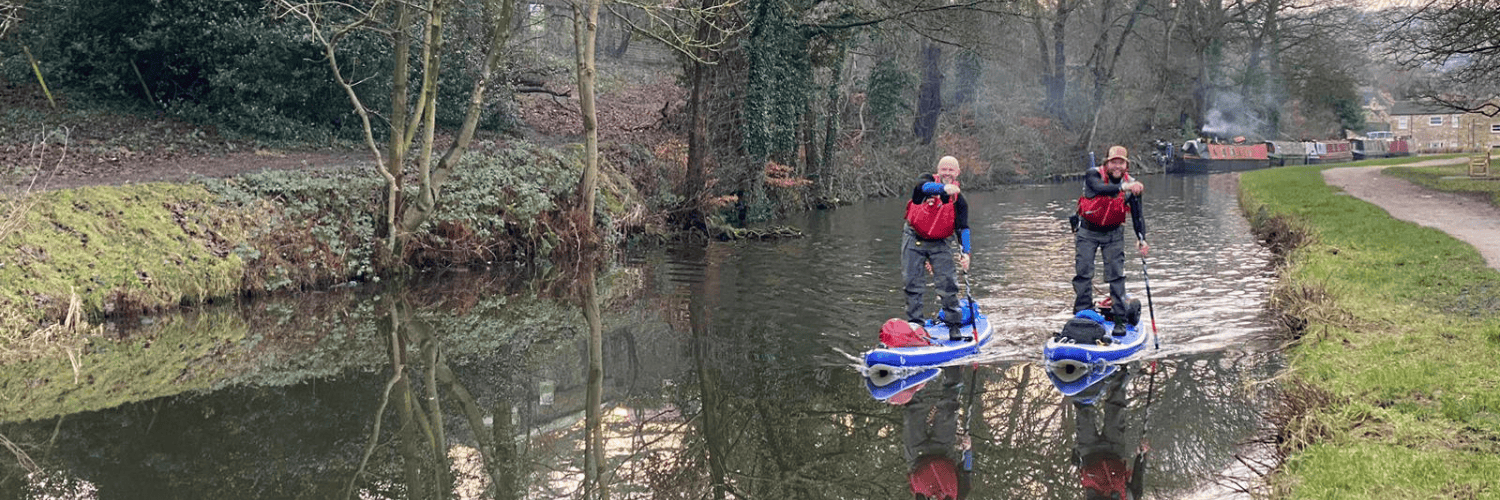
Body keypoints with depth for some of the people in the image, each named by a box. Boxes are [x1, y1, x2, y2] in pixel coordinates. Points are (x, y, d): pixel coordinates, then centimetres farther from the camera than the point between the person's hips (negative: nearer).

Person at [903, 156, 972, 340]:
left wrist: (965, 252, -24)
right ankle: (914, 324, 11)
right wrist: (944, 188, -55)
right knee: (913, 284, 1)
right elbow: (925, 187, -34)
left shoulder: (959, 200, -4)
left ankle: (954, 325, 2)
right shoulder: (928, 181, -9)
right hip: (914, 240, -1)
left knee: (948, 282, -8)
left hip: (939, 243, 1)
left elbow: (962, 228, -8)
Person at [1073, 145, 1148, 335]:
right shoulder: (1093, 174, -16)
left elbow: (1137, 215, -6)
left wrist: (1141, 239, -20)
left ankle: (1120, 319, 0)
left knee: (1116, 275, -6)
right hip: (1087, 232, -1)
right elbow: (1099, 188, -39)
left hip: (1113, 234, 1)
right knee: (1083, 273, -3)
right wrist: (1123, 187, -51)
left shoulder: (1131, 185, -9)